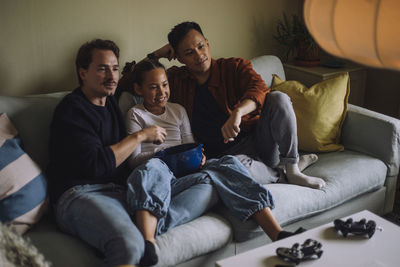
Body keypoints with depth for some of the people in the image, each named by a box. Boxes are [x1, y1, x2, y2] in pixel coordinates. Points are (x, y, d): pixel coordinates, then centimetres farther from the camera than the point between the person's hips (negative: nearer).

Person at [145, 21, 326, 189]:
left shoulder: (234, 67, 1)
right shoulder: (176, 79, 8)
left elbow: (259, 89, -20)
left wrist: (237, 112, -40)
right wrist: (156, 55, 2)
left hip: (255, 139, 1)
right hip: (224, 155, -1)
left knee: (278, 99, -27)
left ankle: (292, 169, -18)